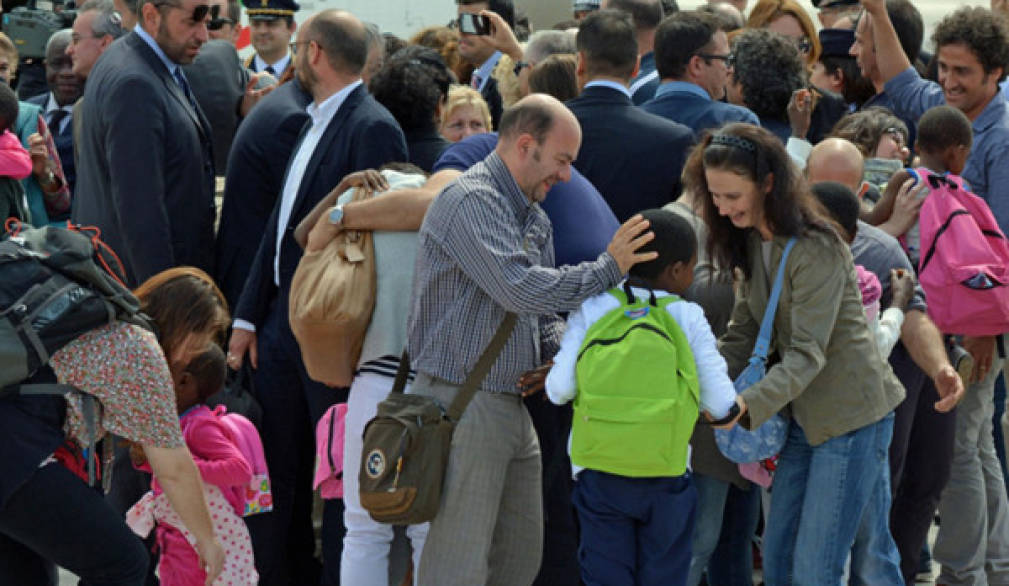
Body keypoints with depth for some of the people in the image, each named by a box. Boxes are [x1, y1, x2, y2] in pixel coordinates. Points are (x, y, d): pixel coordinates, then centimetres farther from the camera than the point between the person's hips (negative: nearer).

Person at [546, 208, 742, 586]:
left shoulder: (590, 310, -3)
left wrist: (552, 374, 13)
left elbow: (560, 390, -8)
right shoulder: (689, 319, -5)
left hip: (597, 471, 1)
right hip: (665, 473, -1)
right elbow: (720, 404, -6)